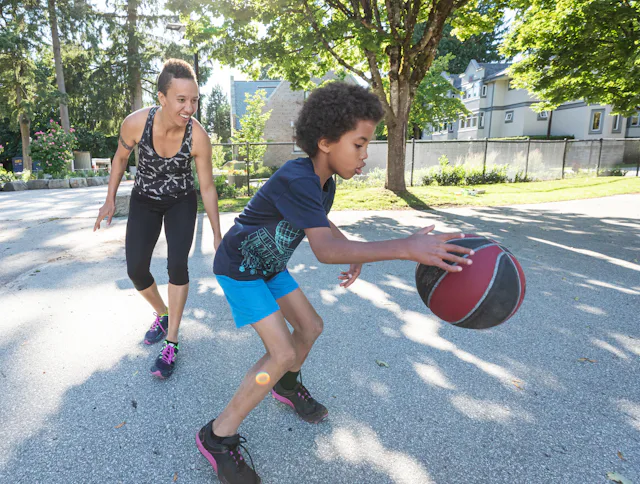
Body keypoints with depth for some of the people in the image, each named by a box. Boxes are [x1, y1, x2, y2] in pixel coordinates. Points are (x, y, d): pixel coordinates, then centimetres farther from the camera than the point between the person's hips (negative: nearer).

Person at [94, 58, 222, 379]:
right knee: (136, 269, -2)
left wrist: (217, 235, -15)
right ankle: (162, 314, 29)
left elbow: (207, 187, -17)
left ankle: (171, 343, 0)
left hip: (181, 202, -2)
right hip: (144, 200, 2)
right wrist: (110, 200, -1)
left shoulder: (198, 137, -28)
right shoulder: (136, 122, -26)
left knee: (177, 265, -15)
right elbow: (121, 157, -4)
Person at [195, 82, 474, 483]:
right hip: (240, 269, -8)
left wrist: (357, 254, -1)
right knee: (282, 354, -13)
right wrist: (405, 248, -52)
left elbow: (321, 222, 16)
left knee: (310, 326, 12)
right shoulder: (296, 180, -33)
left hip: (270, 266, 8)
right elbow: (325, 249, -45)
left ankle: (288, 386, 40)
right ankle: (218, 437, 4)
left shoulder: (325, 183, -4)